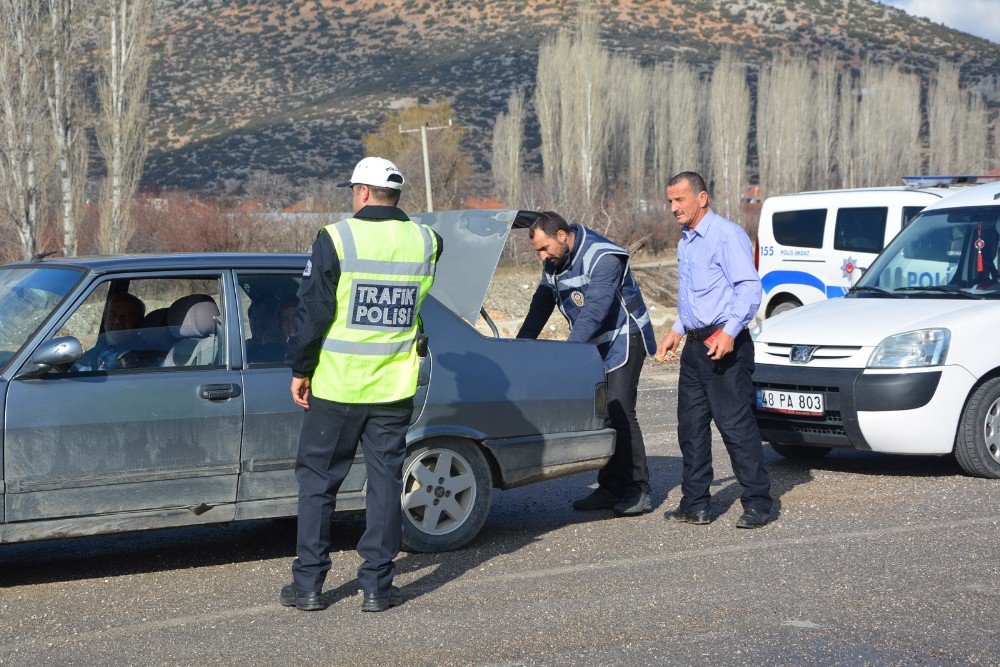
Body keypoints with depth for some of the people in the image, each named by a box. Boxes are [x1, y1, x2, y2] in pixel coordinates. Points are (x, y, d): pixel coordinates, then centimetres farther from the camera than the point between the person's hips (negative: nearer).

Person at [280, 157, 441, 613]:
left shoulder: (336, 239, -11)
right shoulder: (425, 242, 0)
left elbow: (312, 311, -9)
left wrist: (300, 370, 1)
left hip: (336, 386, -2)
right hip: (394, 388, 2)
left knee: (317, 481, 10)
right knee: (386, 482, 9)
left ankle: (308, 585, 13)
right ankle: (376, 586, 10)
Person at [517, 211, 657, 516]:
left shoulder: (603, 258, -23)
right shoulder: (554, 262, 5)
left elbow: (594, 311, -31)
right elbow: (540, 307, 11)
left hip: (623, 340, -8)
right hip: (593, 347, 8)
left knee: (618, 413, -14)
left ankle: (638, 492, -9)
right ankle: (610, 488, 10)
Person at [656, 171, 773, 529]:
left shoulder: (727, 235, -11)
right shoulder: (685, 240, 19)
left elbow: (749, 287, -17)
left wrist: (729, 332, -26)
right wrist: (677, 330, 21)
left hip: (724, 345, -9)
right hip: (695, 346, 9)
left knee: (736, 424, -8)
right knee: (690, 425, 8)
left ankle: (757, 503, -3)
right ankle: (695, 504, 14)